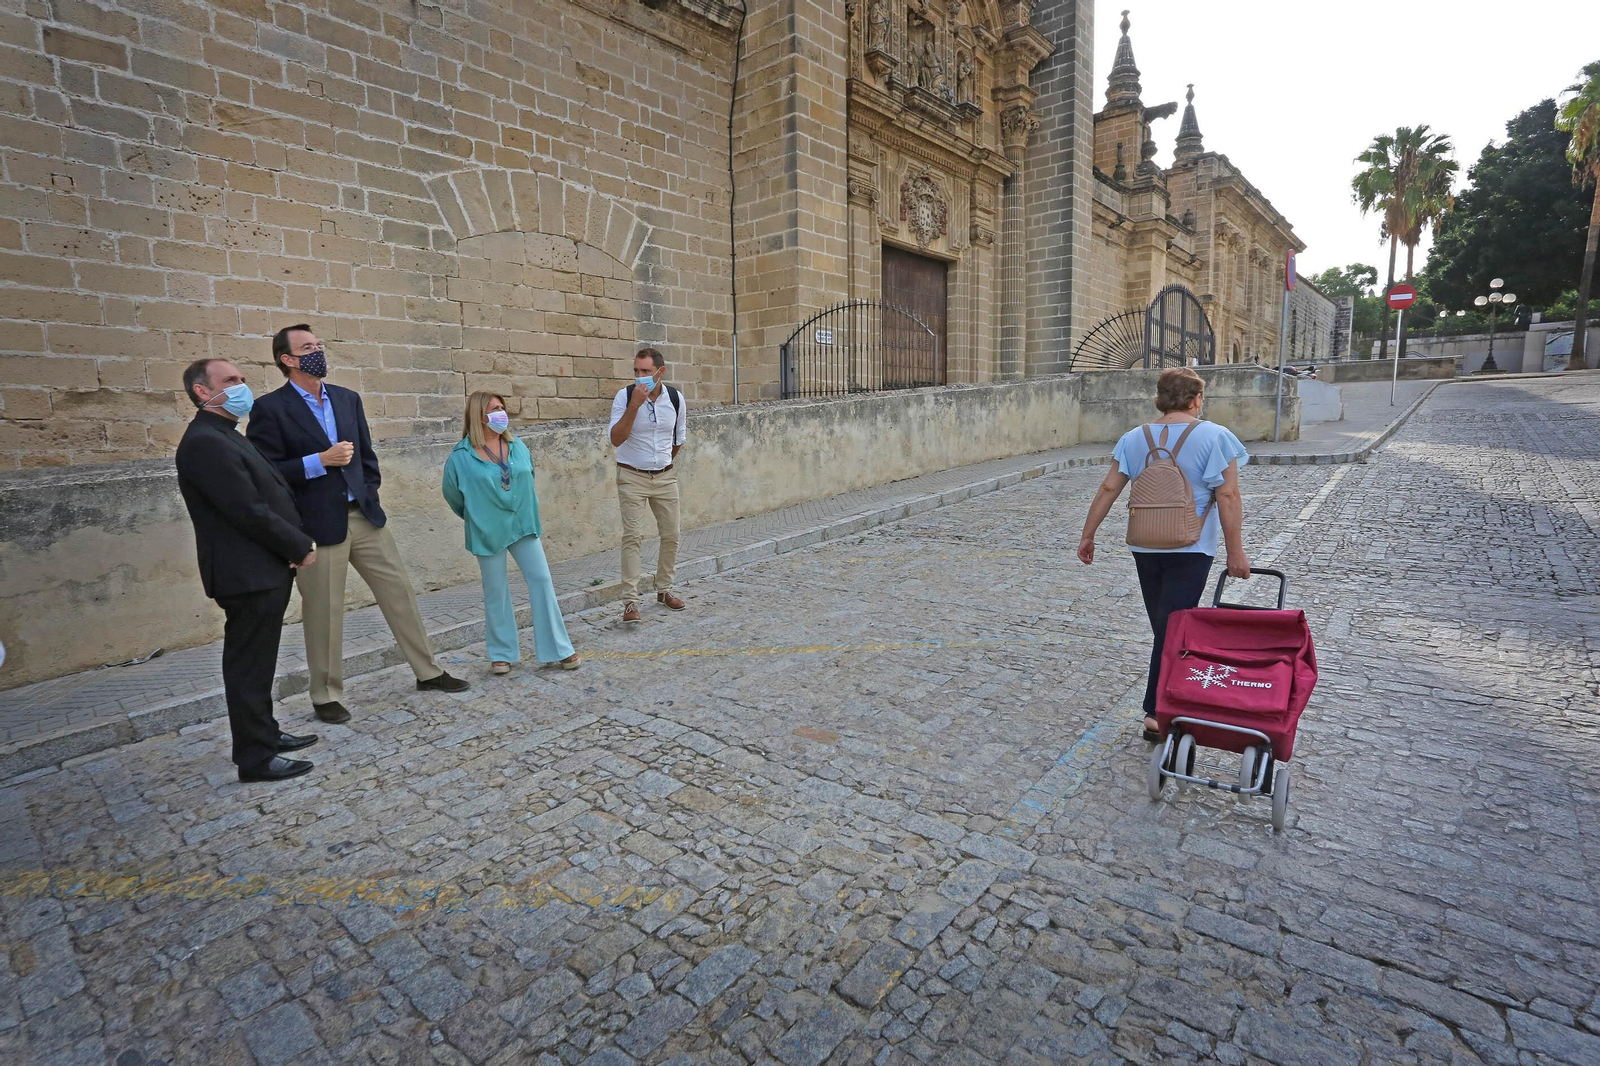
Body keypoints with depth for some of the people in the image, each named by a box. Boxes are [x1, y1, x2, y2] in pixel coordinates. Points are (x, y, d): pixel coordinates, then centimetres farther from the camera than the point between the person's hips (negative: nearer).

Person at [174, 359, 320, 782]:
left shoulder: (225, 437, 16)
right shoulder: (205, 442, -17)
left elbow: (267, 496, 17)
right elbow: (249, 511, -21)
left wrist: (295, 545, 6)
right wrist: (301, 546, -11)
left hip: (264, 571, 10)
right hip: (248, 573, -10)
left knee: (257, 663, 19)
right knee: (249, 667, 0)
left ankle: (265, 734, 32)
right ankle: (256, 758, 10)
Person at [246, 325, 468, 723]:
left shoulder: (347, 399, 10)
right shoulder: (270, 408, -7)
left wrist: (369, 494, 6)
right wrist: (319, 461, -18)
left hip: (364, 515, 5)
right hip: (318, 524, -5)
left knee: (400, 591, 8)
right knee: (323, 612, 5)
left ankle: (428, 671, 21)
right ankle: (326, 696, 22)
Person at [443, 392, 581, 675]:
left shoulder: (518, 447, 2)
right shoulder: (462, 456, -9)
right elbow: (452, 493, 5)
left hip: (523, 526, 3)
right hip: (488, 532, -3)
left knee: (542, 581, 0)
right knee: (496, 592, 7)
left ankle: (560, 649, 8)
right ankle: (501, 653, 23)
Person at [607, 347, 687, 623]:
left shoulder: (676, 398, -3)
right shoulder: (625, 396, -11)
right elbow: (616, 439, -20)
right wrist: (634, 405, -27)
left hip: (665, 476, 4)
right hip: (632, 477, -3)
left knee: (671, 536, 7)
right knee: (633, 537, -9)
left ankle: (664, 589, 24)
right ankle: (630, 600, -6)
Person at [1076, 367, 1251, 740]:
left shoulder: (1134, 438, 5)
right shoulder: (1214, 437, -6)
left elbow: (1108, 489, 2)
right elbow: (1228, 496, -11)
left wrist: (1087, 535, 7)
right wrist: (1236, 552, -7)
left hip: (1145, 547, 4)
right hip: (1191, 549, -4)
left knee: (1163, 626, 16)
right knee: (1173, 627, -2)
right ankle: (1156, 712, -2)